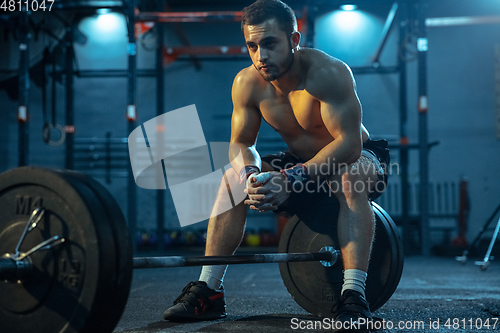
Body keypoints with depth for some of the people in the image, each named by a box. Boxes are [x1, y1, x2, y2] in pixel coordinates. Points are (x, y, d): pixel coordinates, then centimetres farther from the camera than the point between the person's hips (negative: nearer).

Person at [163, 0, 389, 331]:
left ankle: (354, 294, -40)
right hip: (301, 163, 5)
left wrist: (291, 179, -46)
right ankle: (208, 291, -13)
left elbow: (349, 144, -36)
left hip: (357, 158, -4)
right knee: (233, 179, -15)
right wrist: (251, 175, -32)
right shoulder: (247, 83, -14)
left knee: (351, 180, -39)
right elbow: (241, 143, -7)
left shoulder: (329, 73, -30)